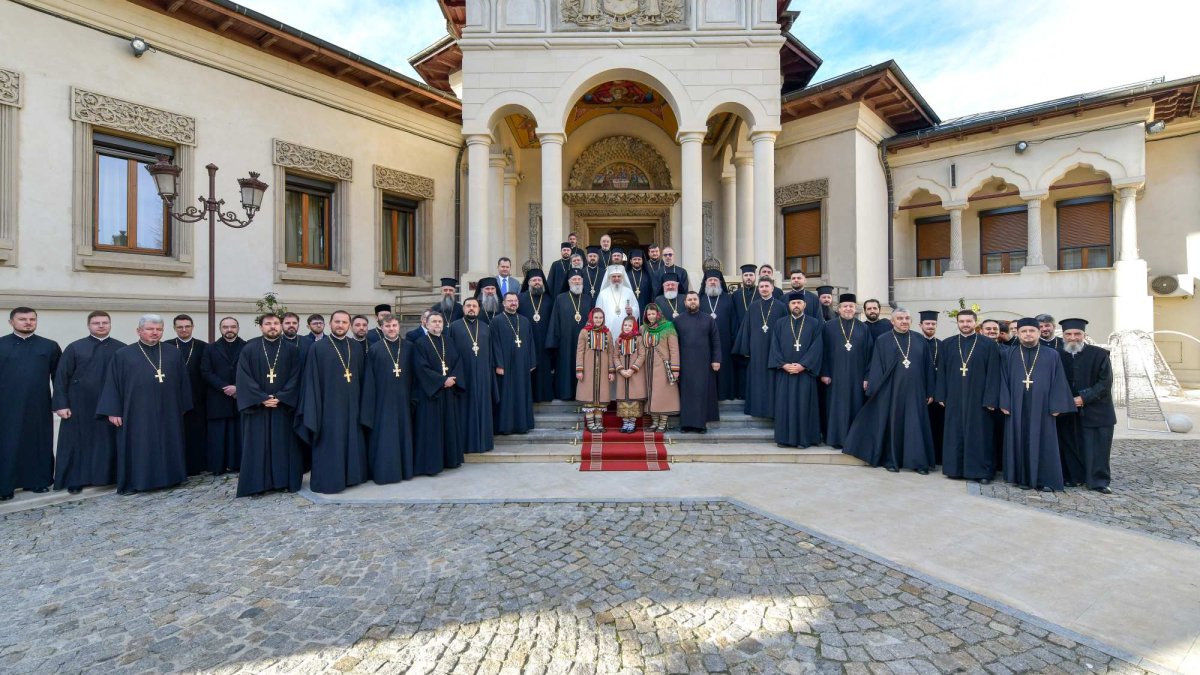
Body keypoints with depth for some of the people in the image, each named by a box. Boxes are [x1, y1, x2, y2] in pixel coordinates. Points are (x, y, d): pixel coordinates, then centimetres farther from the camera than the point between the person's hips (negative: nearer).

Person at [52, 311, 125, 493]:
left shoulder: (121, 349, 4)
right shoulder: (75, 348, 2)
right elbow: (61, 377, 0)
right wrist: (61, 404, -8)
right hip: (80, 406, 0)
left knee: (108, 442, 8)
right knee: (79, 442, 7)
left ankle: (110, 476, 17)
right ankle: (76, 479, 17)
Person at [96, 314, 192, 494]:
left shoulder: (174, 353, 7)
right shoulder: (123, 355, 3)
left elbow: (183, 382, 8)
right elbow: (112, 384, 1)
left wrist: (184, 407, 5)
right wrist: (113, 411, -5)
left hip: (169, 413, 2)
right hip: (137, 414, -2)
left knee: (168, 446, 9)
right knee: (138, 448, 4)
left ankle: (168, 477, 20)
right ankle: (135, 481, 15)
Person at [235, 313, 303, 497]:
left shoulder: (291, 350, 4)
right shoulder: (249, 349, 2)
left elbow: (295, 378, -1)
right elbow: (243, 378, -4)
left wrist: (280, 398, -13)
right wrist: (262, 398, -14)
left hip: (283, 407, 1)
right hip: (256, 406, 0)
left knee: (283, 445, 4)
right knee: (258, 446, 3)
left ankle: (285, 481, 12)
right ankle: (258, 483, 11)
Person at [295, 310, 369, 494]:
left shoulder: (357, 348, 8)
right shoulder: (318, 348, -2)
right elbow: (311, 381, -4)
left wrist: (361, 403, 5)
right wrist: (313, 410, -9)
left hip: (352, 405, 4)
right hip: (329, 406, -4)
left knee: (353, 443, 11)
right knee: (330, 445, 3)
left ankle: (351, 476, 24)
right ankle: (328, 480, 14)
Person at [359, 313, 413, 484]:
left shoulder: (408, 348, 6)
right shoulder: (375, 349, -1)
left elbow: (414, 374, 9)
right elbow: (369, 380, -2)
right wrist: (369, 405, -6)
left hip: (403, 399, 2)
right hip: (382, 400, -2)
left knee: (403, 434, 9)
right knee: (383, 436, 2)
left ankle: (405, 468, 20)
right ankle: (383, 471, 13)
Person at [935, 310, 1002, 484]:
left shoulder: (988, 345, -1)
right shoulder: (947, 344, 6)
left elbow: (993, 374, -5)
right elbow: (941, 372, 6)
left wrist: (991, 399, -11)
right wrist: (941, 396, 1)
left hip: (979, 398, -2)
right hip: (954, 398, 3)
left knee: (979, 435, 3)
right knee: (955, 434, 8)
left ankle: (982, 471, 14)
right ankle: (955, 468, 18)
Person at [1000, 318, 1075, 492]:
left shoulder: (1052, 355, 5)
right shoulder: (1010, 355, 7)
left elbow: (1058, 382, 2)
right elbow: (1004, 380, 4)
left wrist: (1056, 406, -6)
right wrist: (1005, 403, -5)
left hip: (1042, 407, 0)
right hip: (1017, 407, 1)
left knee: (1043, 443, 3)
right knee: (1020, 442, 5)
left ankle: (1045, 480, 12)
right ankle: (1022, 478, 12)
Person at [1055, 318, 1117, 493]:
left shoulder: (1100, 354, -3)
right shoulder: (1058, 356, 3)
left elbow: (1105, 383, -7)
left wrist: (1084, 398, -15)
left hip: (1095, 411, -2)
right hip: (1067, 412, 2)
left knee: (1096, 449, 1)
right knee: (1070, 448, 6)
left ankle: (1098, 481, 11)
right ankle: (1073, 477, 16)